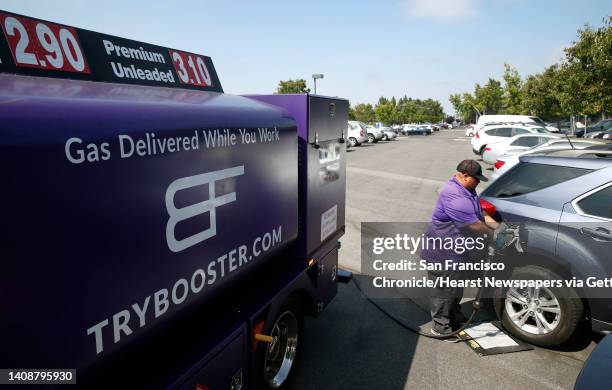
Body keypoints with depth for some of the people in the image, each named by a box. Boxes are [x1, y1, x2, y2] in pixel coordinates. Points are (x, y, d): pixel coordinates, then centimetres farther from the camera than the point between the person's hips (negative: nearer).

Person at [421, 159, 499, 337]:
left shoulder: (467, 191, 10)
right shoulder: (454, 196, -27)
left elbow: (481, 216, 17)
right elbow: (474, 224, -23)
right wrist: (493, 234, -8)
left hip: (457, 250, 11)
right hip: (442, 252, -11)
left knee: (456, 287, 23)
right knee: (444, 290, 2)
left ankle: (455, 316, 41)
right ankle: (440, 326, 16)